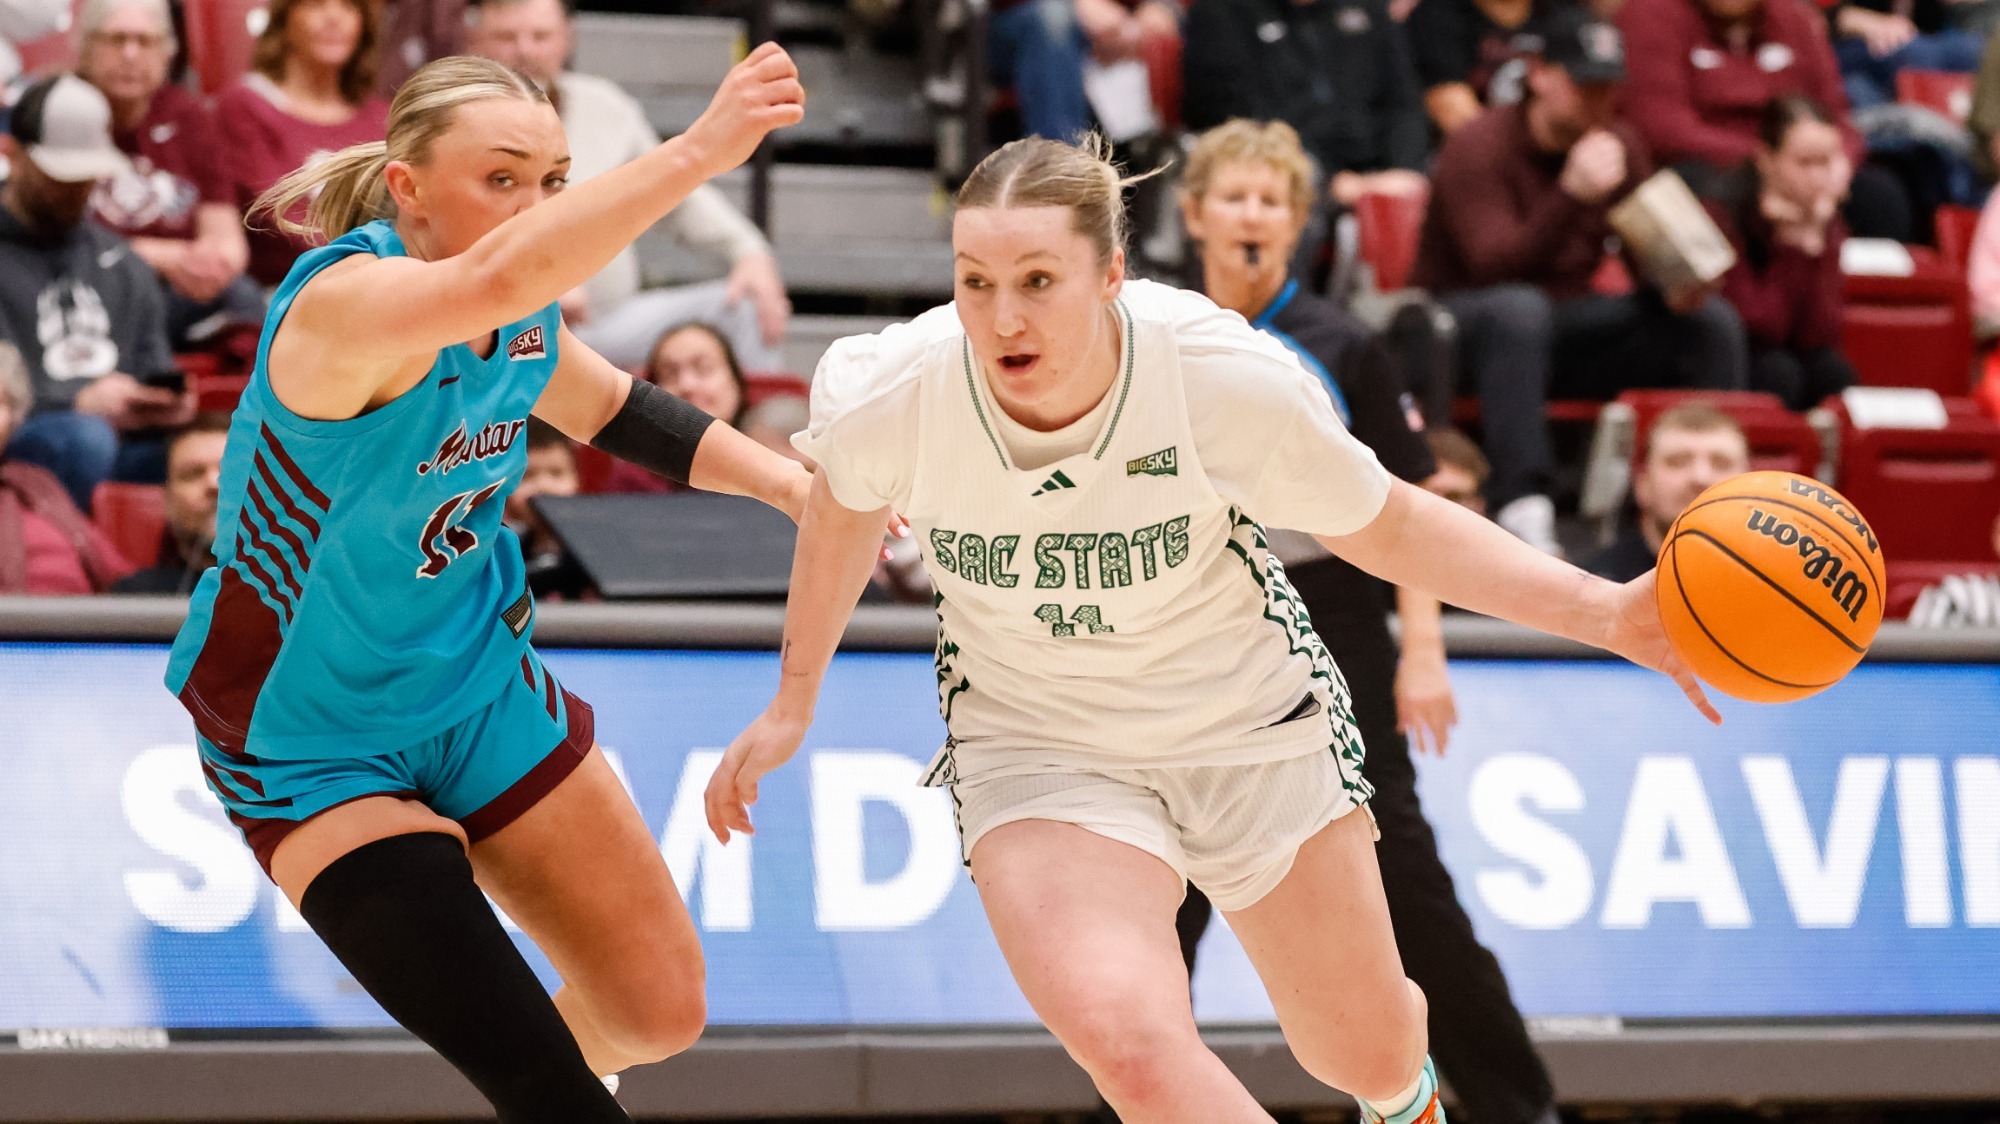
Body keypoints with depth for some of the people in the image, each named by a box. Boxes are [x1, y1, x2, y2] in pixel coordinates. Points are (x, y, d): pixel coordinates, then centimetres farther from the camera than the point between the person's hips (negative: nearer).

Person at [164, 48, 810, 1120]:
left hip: (480, 690, 7)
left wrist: (788, 480, 3)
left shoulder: (527, 329, -6)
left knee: (659, 1011, 13)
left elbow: (615, 409, 17)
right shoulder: (343, 302, -30)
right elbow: (495, 277, -51)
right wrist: (698, 150, -57)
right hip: (311, 743, -7)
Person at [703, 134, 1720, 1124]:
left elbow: (1384, 527, -9)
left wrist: (1607, 614, -17)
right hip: (1038, 753, -1)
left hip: (1250, 721, 1)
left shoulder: (1234, 380, -26)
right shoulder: (890, 395, -23)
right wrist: (793, 701, 11)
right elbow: (844, 504, 3)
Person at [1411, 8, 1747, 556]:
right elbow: (1494, 266, -28)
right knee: (1519, 307, -42)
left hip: (1565, 318, 6)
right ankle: (1522, 509, -48)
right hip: (1459, 322, -6)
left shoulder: (1619, 146, 3)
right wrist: (1572, 195, -39)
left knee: (1711, 319, -10)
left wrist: (1675, 283, -15)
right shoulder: (1478, 147, -16)